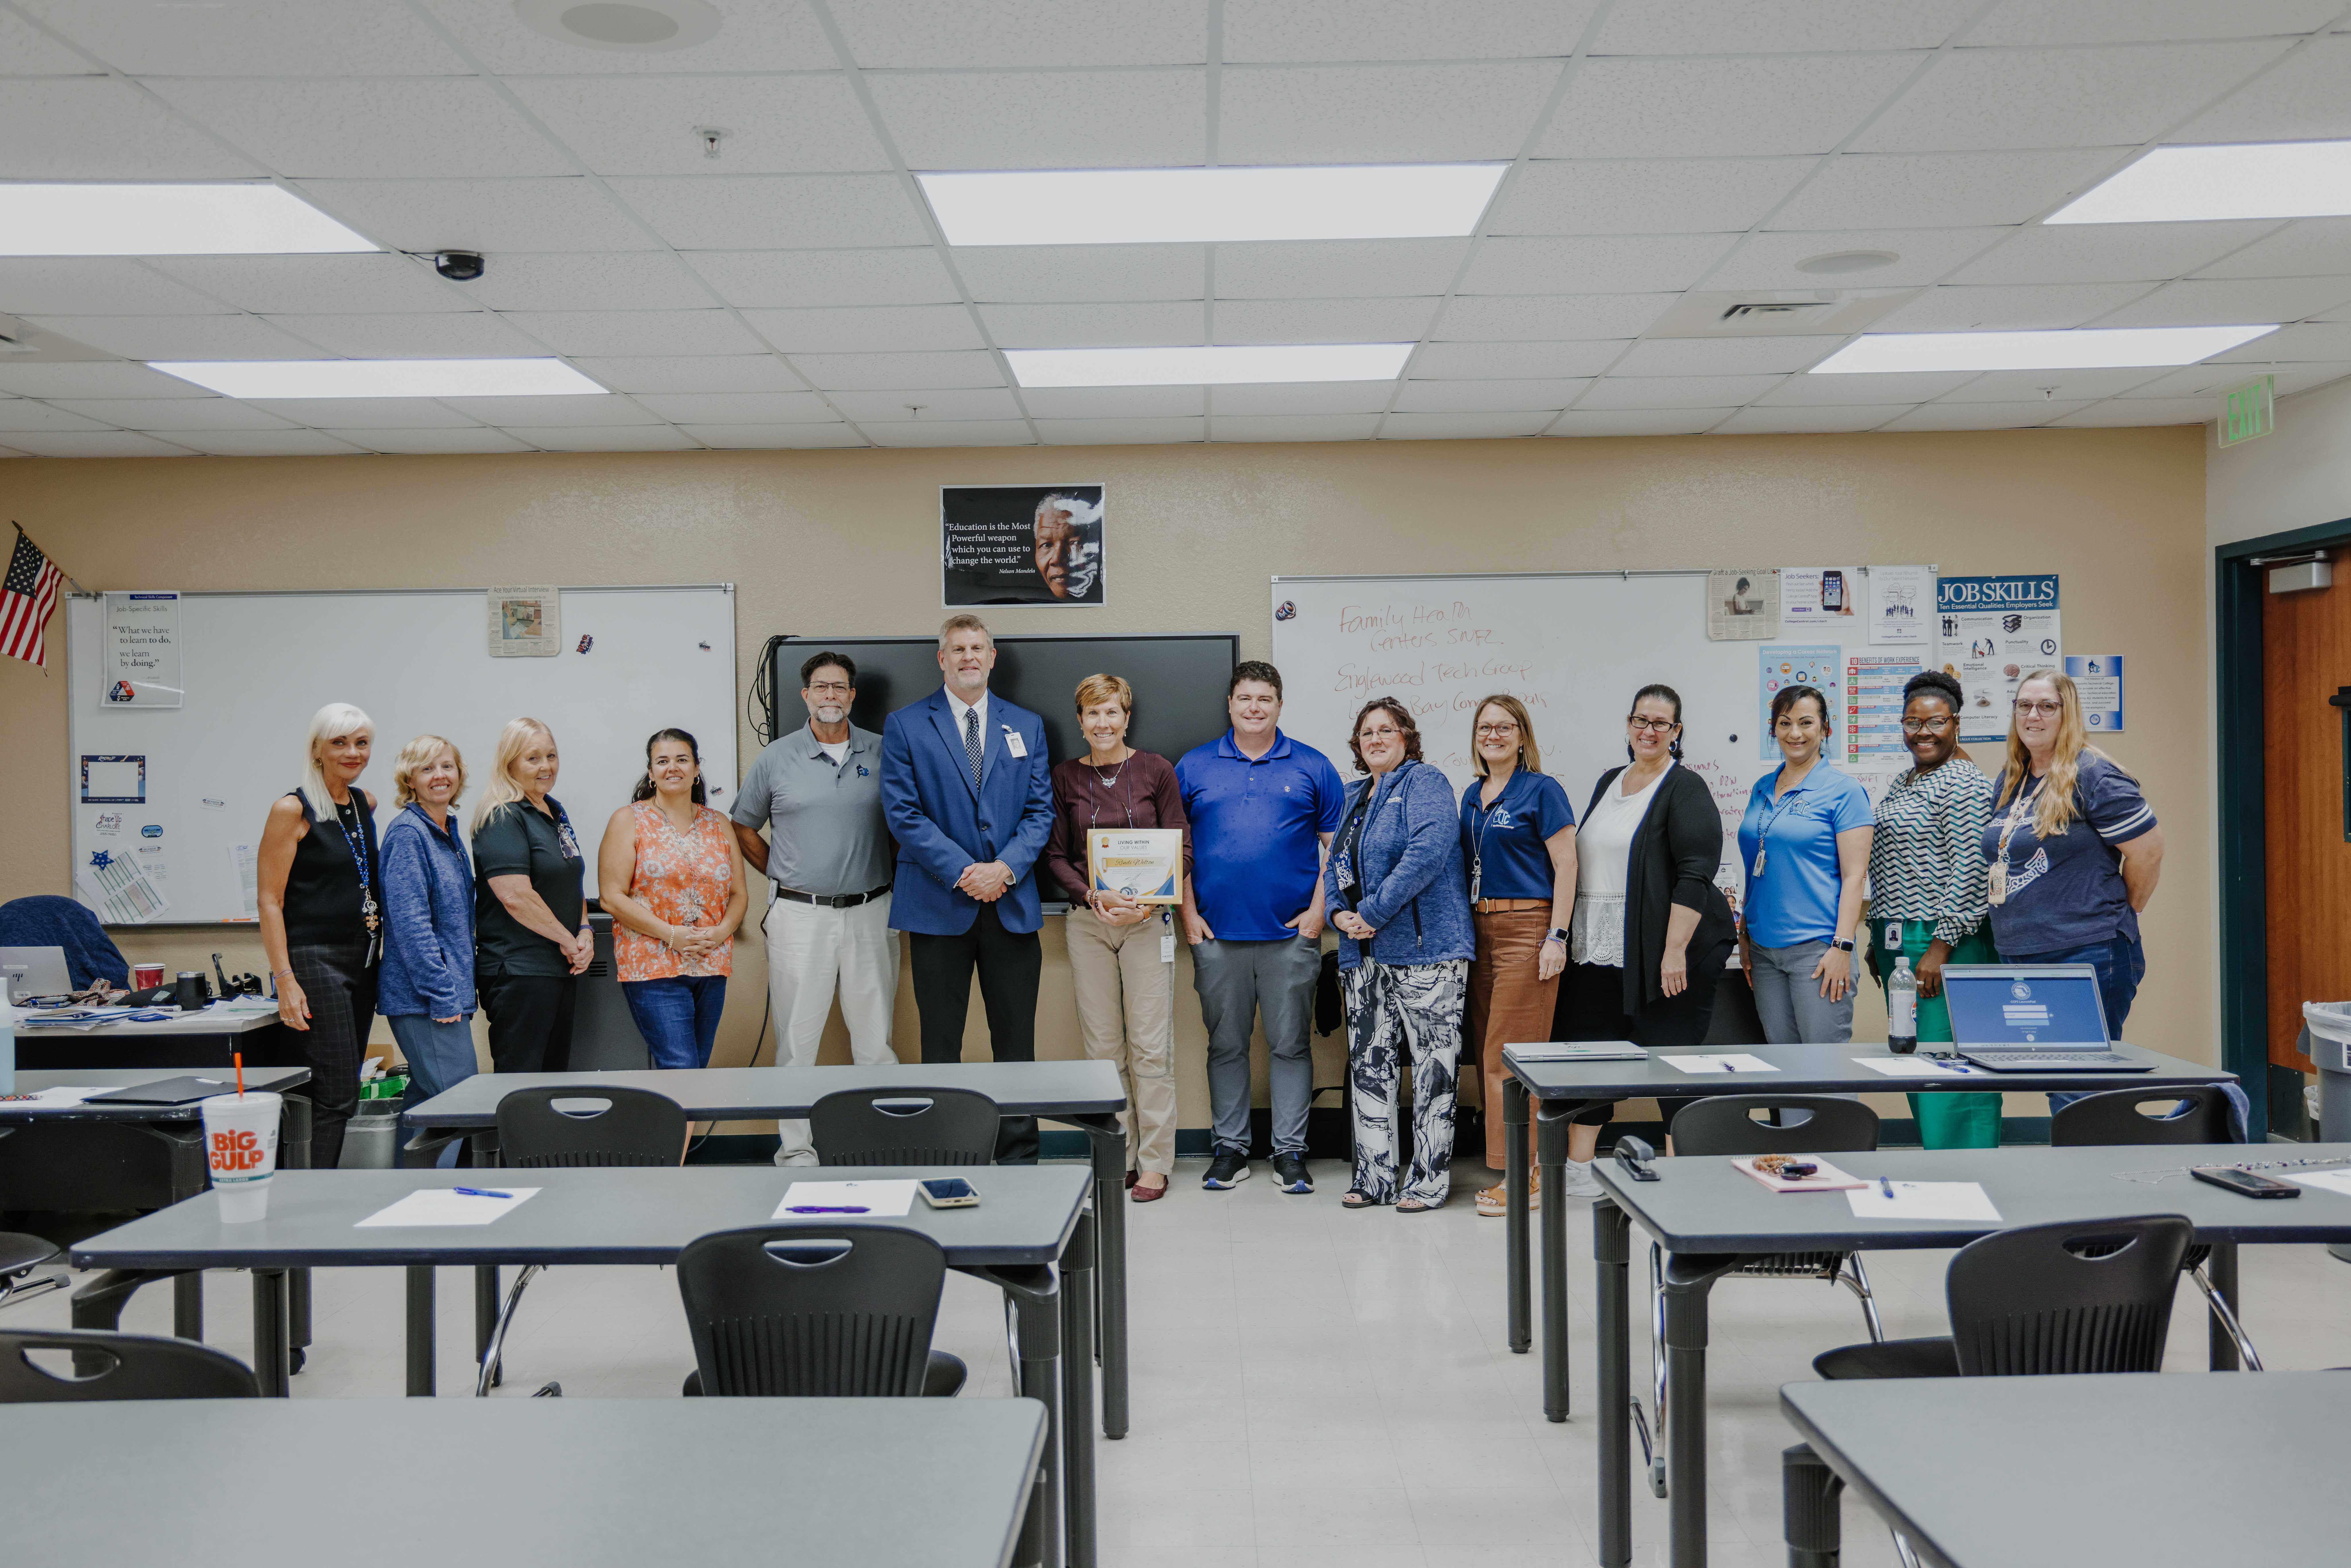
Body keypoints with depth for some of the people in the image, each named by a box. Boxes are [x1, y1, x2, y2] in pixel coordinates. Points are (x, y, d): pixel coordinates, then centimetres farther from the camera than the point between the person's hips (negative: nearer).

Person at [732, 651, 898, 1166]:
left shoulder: (882, 753, 5)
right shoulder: (776, 758, 4)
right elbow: (744, 827, 13)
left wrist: (893, 879, 7)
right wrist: (783, 874, 7)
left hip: (871, 911, 1)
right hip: (799, 914, -1)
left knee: (875, 1035, 6)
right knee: (797, 1034, 2)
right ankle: (795, 1144, 10)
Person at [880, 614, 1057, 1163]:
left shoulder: (1027, 726, 12)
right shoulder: (905, 726, 3)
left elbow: (1041, 809, 7)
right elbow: (903, 812, -5)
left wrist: (1006, 868, -10)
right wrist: (962, 871, -13)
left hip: (1012, 904, 2)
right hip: (938, 906, -2)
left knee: (1016, 1043, 6)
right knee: (940, 1044, 4)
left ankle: (1020, 1159, 14)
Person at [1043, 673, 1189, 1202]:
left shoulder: (1155, 770, 1)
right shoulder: (1065, 777, 6)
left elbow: (1181, 850, 2)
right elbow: (1055, 856, 6)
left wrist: (1150, 900, -13)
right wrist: (1092, 894, -12)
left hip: (1147, 920, -2)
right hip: (1087, 922, 2)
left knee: (1150, 1045, -3)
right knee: (1103, 1045, 5)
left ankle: (1155, 1162, 6)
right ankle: (1116, 1158, 15)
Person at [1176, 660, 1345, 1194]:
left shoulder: (1312, 767, 5)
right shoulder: (1194, 767, 8)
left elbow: (1337, 845, 5)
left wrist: (1318, 911, -4)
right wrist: (1188, 913, 0)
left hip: (1292, 933, -1)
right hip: (1217, 933, 1)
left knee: (1290, 1044, 4)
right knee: (1226, 1044, 7)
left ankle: (1290, 1150, 12)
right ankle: (1229, 1148, 17)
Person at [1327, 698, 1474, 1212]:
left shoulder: (1425, 781, -4)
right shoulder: (1354, 796, 20)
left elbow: (1427, 853, -18)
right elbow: (1336, 866, 21)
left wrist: (1372, 912, -18)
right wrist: (1339, 913, -1)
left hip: (1424, 947, -7)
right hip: (1364, 954, 8)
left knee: (1432, 1065, -2)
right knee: (1368, 1063, 8)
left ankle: (1428, 1180, 6)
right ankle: (1374, 1177, 16)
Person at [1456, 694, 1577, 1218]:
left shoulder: (1541, 791, -4)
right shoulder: (1472, 795, 16)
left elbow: (1565, 865, -8)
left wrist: (1556, 937, -15)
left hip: (1527, 928, -7)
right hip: (1480, 930, 7)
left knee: (1512, 1054, -8)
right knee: (1487, 1051, 8)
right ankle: (1506, 1166, 16)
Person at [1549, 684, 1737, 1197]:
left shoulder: (1685, 789, -6)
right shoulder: (1609, 783, 16)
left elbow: (1695, 875, -15)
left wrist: (1674, 952, -21)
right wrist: (1568, 938, 18)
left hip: (1666, 949, -7)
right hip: (1601, 950, 7)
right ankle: (1577, 1172, 16)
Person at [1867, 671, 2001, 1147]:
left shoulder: (1964, 783, -10)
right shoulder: (1902, 785, 18)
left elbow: (1968, 871, -16)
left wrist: (1941, 946, -20)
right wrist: (1879, 942, 19)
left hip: (1947, 945, -9)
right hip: (1897, 943, 9)